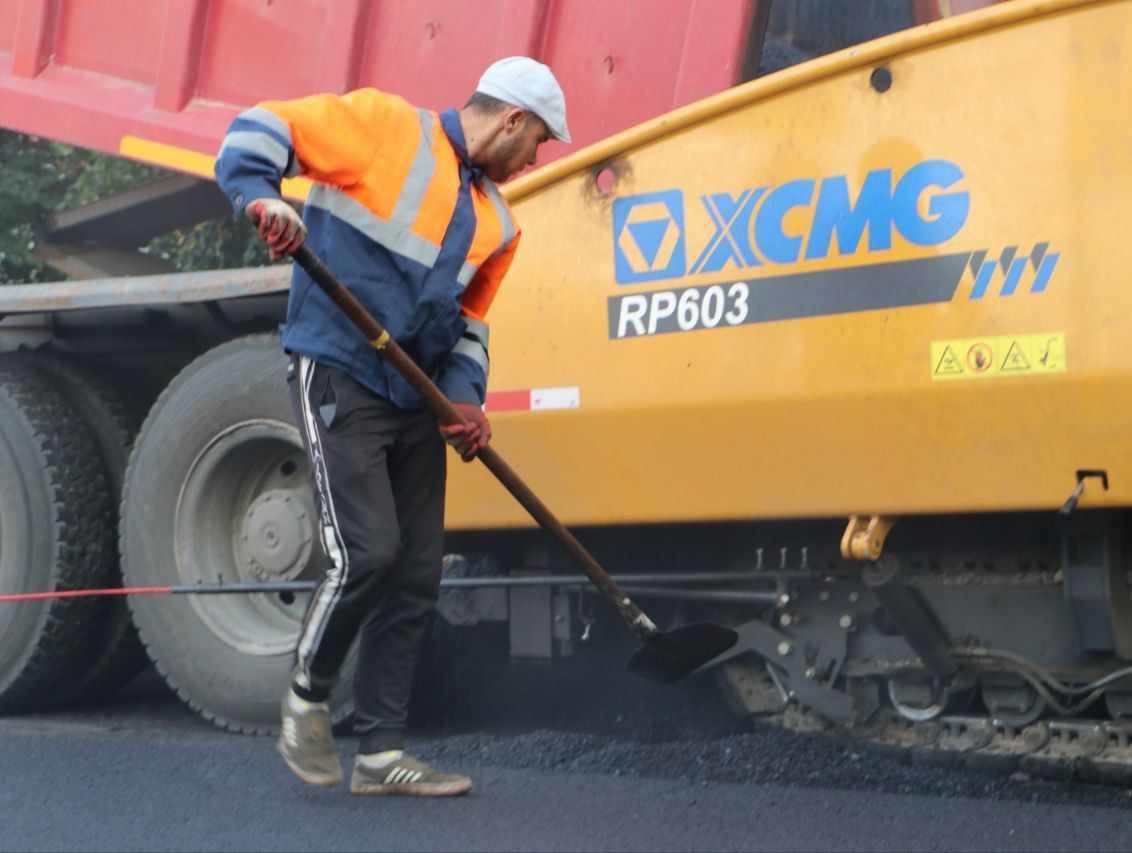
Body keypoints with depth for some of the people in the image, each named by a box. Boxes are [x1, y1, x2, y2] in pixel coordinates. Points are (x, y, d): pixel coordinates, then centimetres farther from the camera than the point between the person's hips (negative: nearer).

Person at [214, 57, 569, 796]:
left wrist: (464, 397, 2)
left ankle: (381, 753, 13)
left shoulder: (498, 224, 18)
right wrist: (260, 196, -27)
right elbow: (261, 130, -7)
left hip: (416, 399, 8)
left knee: (417, 573, 4)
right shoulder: (385, 125, -2)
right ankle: (307, 698, 9)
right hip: (337, 378, -8)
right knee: (368, 550, -16)